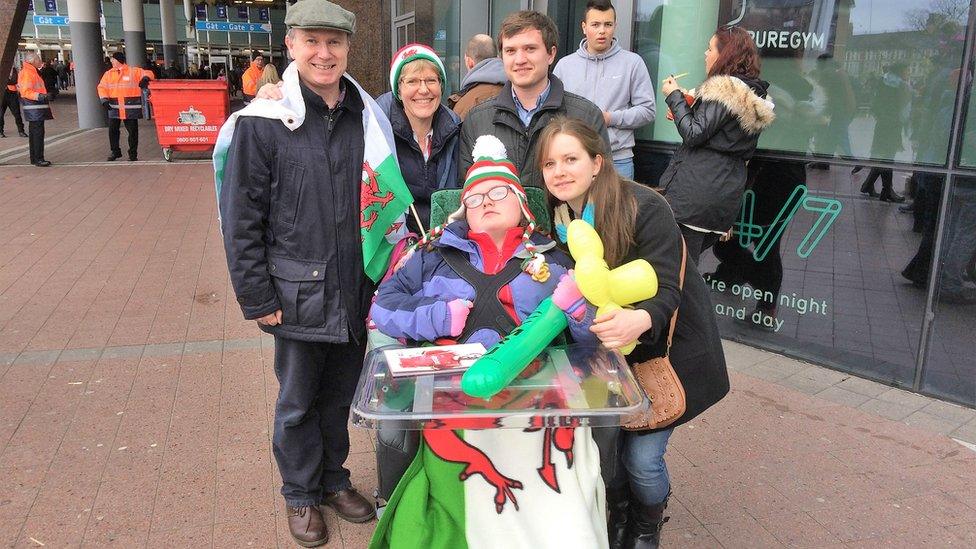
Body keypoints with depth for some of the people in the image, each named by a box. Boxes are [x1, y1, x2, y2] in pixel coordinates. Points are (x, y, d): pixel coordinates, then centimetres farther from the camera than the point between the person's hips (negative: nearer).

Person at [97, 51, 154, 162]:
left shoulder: (133, 71, 1)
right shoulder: (108, 74, 12)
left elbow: (148, 73, -2)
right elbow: (102, 87, 10)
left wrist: (145, 78, -26)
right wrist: (104, 99, -6)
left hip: (130, 108, -3)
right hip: (114, 107, 4)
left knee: (132, 131, 1)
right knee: (112, 130, 4)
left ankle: (133, 154, 12)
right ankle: (115, 152, 19)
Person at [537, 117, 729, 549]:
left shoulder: (644, 208, -23)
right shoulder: (557, 215, -4)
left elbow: (666, 290, -28)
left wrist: (639, 319, -49)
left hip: (667, 349, -4)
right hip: (610, 352, 5)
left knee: (642, 458, -4)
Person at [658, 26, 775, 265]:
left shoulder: (724, 89, -11)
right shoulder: (754, 96, 18)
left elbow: (694, 135, -16)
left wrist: (675, 97, -4)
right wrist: (686, 109, 19)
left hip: (697, 190, -9)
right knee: (690, 262, 16)